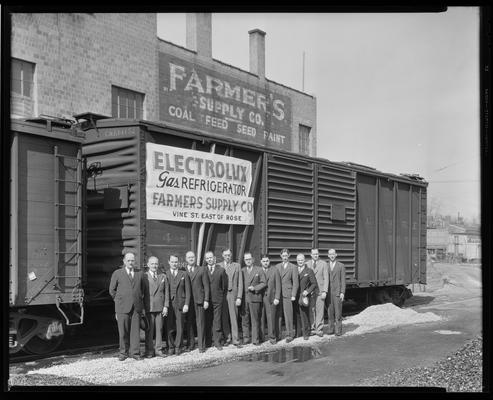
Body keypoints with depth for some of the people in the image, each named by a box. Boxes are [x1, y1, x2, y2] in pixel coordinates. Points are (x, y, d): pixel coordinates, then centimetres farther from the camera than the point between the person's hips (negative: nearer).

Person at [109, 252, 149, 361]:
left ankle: (135, 352, 6)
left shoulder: (140, 274, 13)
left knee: (135, 330, 0)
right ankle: (123, 352, 12)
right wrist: (119, 301, 8)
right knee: (123, 331, 1)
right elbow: (112, 290, 10)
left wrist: (143, 305, 11)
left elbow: (143, 291, 17)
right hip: (122, 307, -2)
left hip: (136, 307, 2)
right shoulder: (117, 273, 6)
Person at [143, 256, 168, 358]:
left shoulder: (163, 277, 12)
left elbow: (166, 292, 10)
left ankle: (158, 349, 13)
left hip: (160, 307, 3)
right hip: (148, 307, -3)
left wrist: (166, 306, 2)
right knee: (149, 330, 0)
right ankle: (149, 351, 8)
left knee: (159, 329, 4)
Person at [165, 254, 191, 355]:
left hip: (180, 304, 1)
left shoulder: (184, 274, 7)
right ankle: (171, 347, 13)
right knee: (170, 327, 1)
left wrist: (186, 304, -3)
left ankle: (177, 347, 14)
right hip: (168, 304, 0)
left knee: (179, 327, 2)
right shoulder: (165, 275, 5)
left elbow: (188, 291, 6)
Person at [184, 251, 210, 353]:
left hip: (199, 300, -1)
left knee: (200, 323, -1)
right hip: (187, 300, 1)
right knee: (189, 323, 4)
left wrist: (206, 300, -3)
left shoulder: (202, 270, 7)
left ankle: (201, 346, 4)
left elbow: (206, 286, 5)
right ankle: (191, 344, 15)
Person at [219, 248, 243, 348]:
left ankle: (235, 340, 3)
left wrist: (239, 297, -2)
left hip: (232, 294, 0)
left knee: (234, 318, -2)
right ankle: (227, 338, 15)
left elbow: (240, 283, 5)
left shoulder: (237, 266, 7)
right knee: (224, 318, 4)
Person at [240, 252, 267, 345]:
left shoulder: (259, 270, 6)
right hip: (244, 298, 2)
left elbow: (263, 283, 4)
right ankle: (246, 338, 13)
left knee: (255, 320, -1)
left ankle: (255, 339, 5)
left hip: (254, 298, -2)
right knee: (244, 320, 4)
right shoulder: (242, 271, 11)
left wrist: (255, 288, -11)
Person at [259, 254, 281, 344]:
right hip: (260, 298, 1)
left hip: (271, 298, -1)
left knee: (271, 318, -1)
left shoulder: (275, 271, 5)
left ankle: (272, 337, 9)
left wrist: (277, 298, -5)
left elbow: (278, 285, 3)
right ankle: (261, 336, 10)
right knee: (260, 318, 1)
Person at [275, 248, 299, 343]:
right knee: (277, 315, 2)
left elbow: (295, 283, 0)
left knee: (288, 315, -4)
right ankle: (278, 335, 9)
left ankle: (289, 335, 4)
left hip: (287, 294, -3)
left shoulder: (293, 268, 3)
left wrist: (293, 295, -8)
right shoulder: (277, 267, 14)